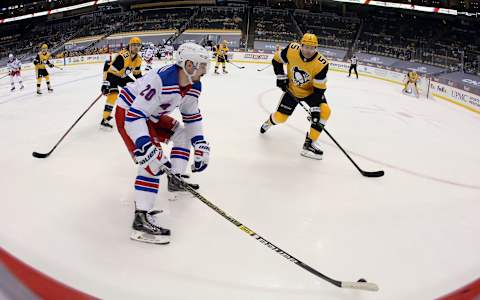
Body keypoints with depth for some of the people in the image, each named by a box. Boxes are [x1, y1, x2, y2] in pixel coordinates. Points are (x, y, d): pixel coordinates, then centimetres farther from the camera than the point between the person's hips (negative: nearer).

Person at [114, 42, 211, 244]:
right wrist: (147, 150, -45)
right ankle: (141, 218, -26)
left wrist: (200, 145, -1)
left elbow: (192, 116, 7)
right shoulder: (161, 80, -35)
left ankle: (176, 179, 27)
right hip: (128, 113, -9)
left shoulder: (194, 86, -7)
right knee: (153, 160, -23)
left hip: (152, 115, 9)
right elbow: (134, 116, -37)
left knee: (183, 133, 15)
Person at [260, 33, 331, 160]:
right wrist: (281, 77, -11)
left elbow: (319, 89, -25)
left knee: (324, 111, -24)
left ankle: (310, 143, -15)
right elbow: (276, 60, -6)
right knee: (280, 117, -2)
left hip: (311, 91, 0)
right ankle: (269, 121, 37)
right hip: (292, 90, 1)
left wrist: (314, 109, -29)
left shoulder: (321, 64, -29)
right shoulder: (292, 50, -25)